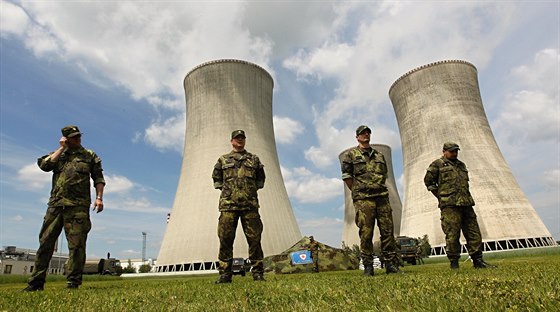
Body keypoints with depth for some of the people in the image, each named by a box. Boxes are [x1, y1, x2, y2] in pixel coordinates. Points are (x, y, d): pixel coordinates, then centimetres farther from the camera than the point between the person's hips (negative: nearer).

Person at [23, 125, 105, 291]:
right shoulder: (57, 153, 19)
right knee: (45, 242, 6)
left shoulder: (90, 155, 11)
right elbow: (44, 165, -1)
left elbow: (98, 178, 5)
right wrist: (62, 148, 4)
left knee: (76, 244, -4)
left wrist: (99, 197, -8)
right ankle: (36, 281, 16)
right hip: (56, 204, 3)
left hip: (78, 206, -3)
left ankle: (73, 282, 1)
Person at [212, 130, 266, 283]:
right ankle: (225, 274, 6)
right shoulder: (222, 160, 15)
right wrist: (224, 188, 10)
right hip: (228, 204, 0)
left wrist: (253, 189, 10)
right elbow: (216, 178, 23)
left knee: (254, 239, -1)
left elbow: (261, 178, 23)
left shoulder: (254, 159, 15)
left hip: (250, 204, 0)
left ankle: (258, 272, 7)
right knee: (225, 239, -2)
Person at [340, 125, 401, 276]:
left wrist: (380, 190, 15)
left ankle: (391, 264, 12)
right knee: (366, 233, -3)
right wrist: (358, 192, 0)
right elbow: (346, 176, 1)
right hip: (363, 199, -4)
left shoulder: (379, 155, 20)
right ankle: (368, 266, 6)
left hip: (382, 197, 4)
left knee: (387, 231, 3)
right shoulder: (351, 154, 5)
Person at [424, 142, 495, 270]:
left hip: (466, 203, 6)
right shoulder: (437, 164, 3)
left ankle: (478, 260, 16)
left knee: (474, 233, 7)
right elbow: (428, 181, 0)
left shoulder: (462, 165, 23)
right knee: (452, 234, -6)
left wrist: (466, 198, 15)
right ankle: (454, 263, 3)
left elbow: (465, 183, 28)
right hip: (450, 205, -6)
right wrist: (440, 196, -1)